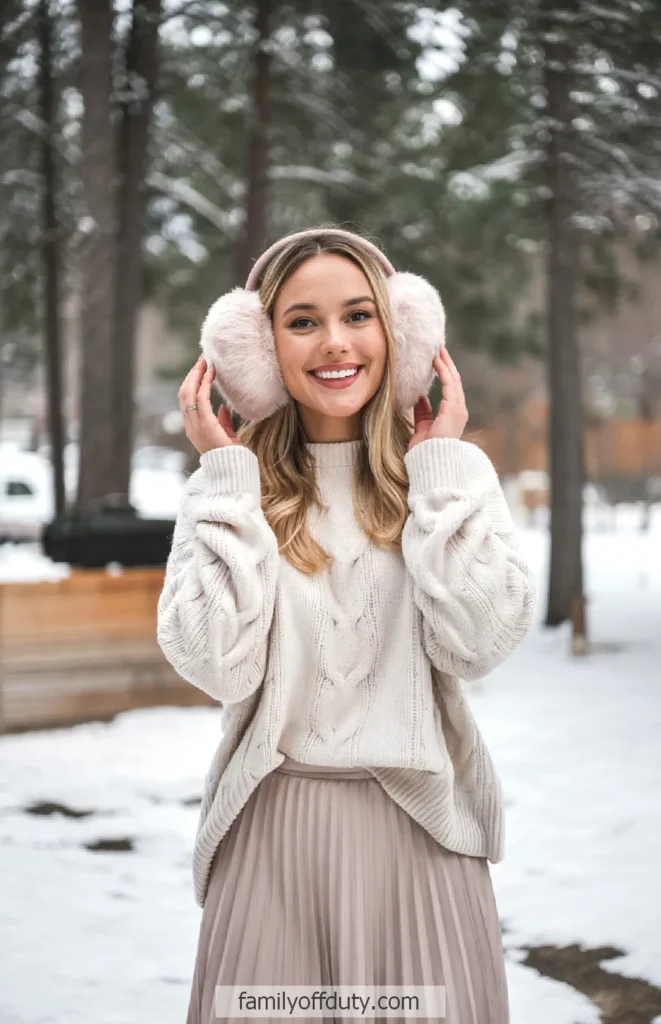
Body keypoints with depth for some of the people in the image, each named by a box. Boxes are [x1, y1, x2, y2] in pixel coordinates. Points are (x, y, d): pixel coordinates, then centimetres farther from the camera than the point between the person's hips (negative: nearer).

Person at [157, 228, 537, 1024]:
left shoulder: (452, 471, 2)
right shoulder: (233, 481, 1)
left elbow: (477, 643, -13)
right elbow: (218, 667, -13)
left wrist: (442, 466, -8)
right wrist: (228, 477, -10)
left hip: (420, 831, 1)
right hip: (274, 830, 0)